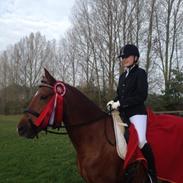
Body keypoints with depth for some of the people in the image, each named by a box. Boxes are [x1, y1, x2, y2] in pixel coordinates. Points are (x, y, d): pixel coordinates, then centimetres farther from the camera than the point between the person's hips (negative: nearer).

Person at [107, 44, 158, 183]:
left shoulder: (140, 73, -5)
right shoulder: (122, 76, 17)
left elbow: (141, 96, -15)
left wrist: (120, 103, -18)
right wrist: (114, 102, 0)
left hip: (137, 112, -8)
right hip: (123, 113, 8)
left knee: (141, 141, -26)